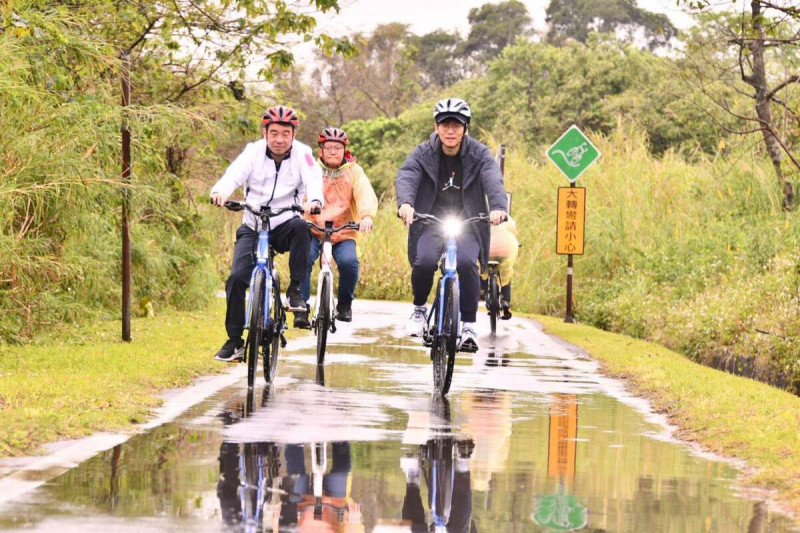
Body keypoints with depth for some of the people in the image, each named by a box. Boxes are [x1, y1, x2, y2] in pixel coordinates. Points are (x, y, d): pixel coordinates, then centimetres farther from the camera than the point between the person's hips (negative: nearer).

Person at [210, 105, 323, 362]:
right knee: (237, 277, -15)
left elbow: (314, 179, -21)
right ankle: (234, 339, -1)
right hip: (253, 229, 1)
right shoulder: (253, 152, -4)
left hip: (285, 227, -1)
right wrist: (220, 192, -44)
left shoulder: (302, 154, -4)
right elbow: (234, 174, -20)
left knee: (300, 227, -35)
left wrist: (314, 200, -45)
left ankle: (296, 290, -20)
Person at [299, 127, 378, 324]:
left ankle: (345, 304, -1)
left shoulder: (354, 171, 5)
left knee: (349, 262, -27)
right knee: (303, 257, -29)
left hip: (343, 234, 0)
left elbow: (366, 195, -11)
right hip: (313, 231, 0)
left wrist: (367, 216, -33)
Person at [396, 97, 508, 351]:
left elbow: (493, 180, -20)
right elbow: (405, 177, -19)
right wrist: (405, 203, -43)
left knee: (467, 262, -28)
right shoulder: (423, 154, -2)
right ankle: (419, 309, 2)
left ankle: (469, 325, -16)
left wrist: (498, 207, -42)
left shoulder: (479, 154, -3)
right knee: (424, 261, -27)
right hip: (431, 222, 0)